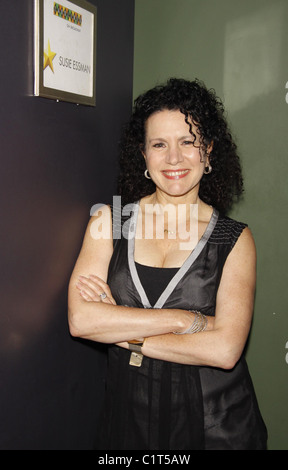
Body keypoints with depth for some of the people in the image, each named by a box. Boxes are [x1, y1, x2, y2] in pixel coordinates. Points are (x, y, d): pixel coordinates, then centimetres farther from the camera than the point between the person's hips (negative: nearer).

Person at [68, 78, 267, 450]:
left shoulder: (235, 239, -7)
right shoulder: (108, 221, -3)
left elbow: (224, 349, -18)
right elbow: (80, 319, -15)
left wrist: (121, 330, -14)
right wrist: (187, 320, -18)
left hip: (215, 423, -1)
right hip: (128, 414, 1)